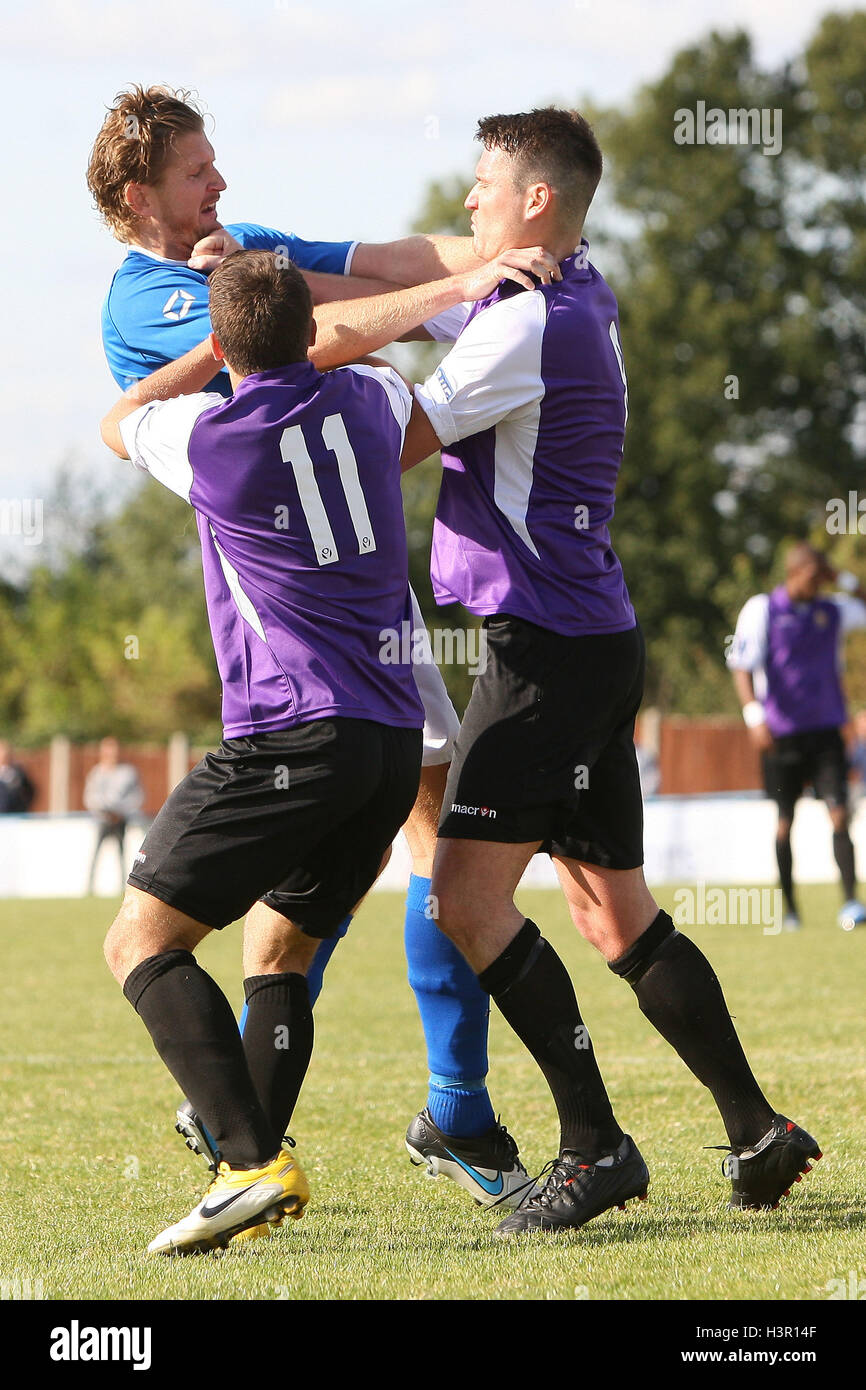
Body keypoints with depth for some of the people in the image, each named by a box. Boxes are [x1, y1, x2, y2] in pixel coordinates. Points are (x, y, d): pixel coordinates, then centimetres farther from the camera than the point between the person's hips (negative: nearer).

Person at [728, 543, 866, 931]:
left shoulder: (833, 611, 9)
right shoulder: (761, 610, -2)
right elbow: (742, 667, -8)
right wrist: (754, 716, -21)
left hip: (825, 730, 2)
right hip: (781, 734, -2)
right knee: (784, 823, 4)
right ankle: (789, 908, 14)